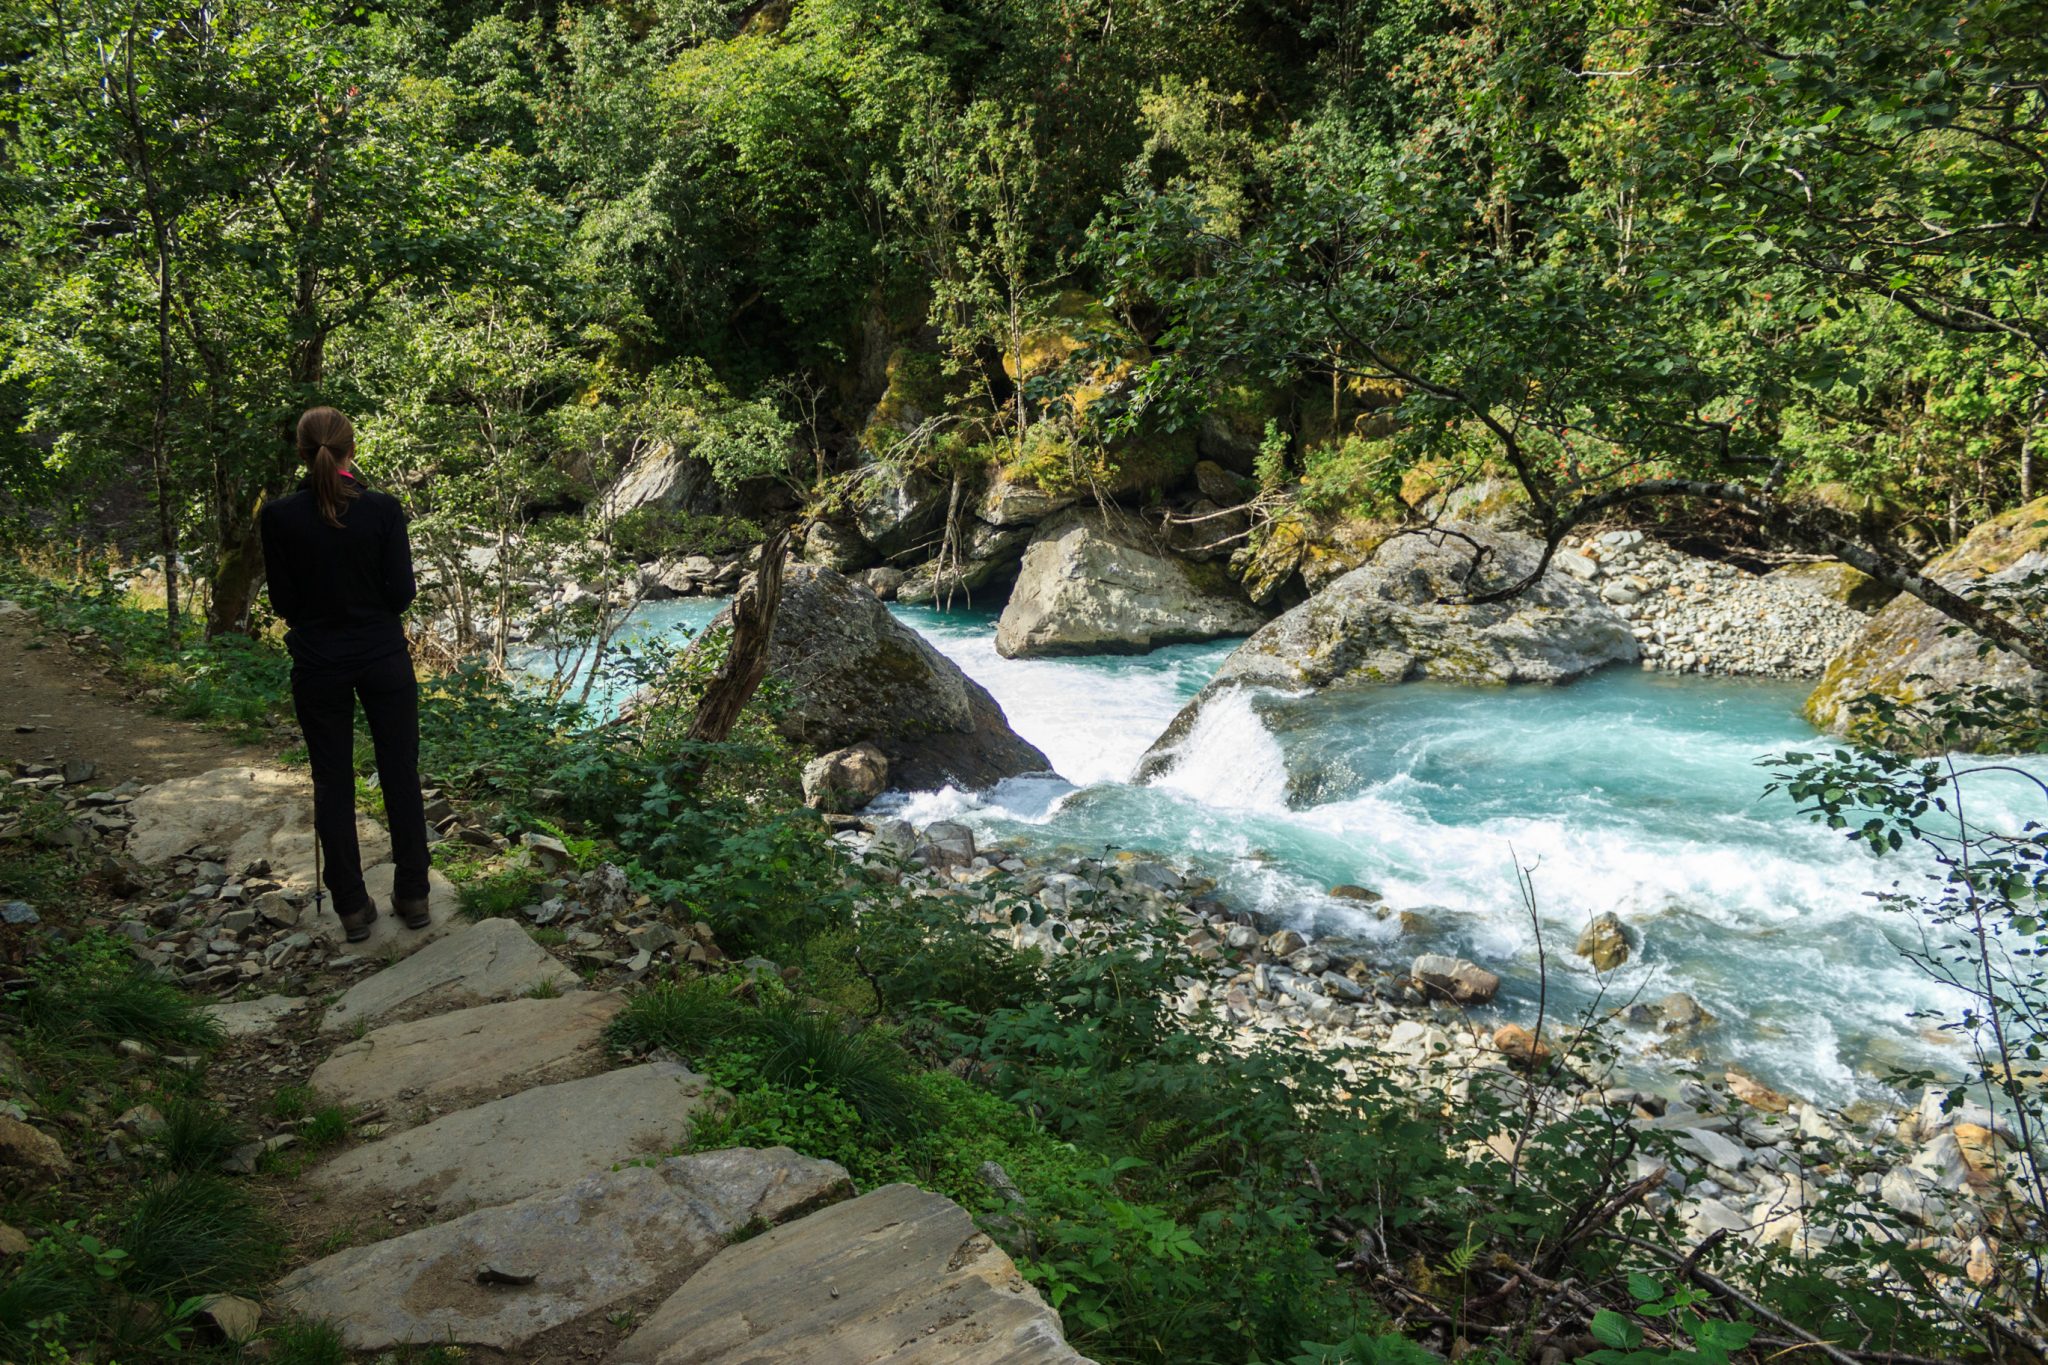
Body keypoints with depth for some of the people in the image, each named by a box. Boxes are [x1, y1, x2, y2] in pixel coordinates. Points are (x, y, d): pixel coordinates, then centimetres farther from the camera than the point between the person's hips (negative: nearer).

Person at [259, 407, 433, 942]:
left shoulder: (280, 516, -8)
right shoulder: (383, 509, -11)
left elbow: (284, 601, -3)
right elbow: (402, 592, -8)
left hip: (317, 663, 1)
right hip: (383, 657, 0)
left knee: (333, 783, 10)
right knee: (401, 775, 11)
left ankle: (353, 907, 15)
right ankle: (413, 896, 19)